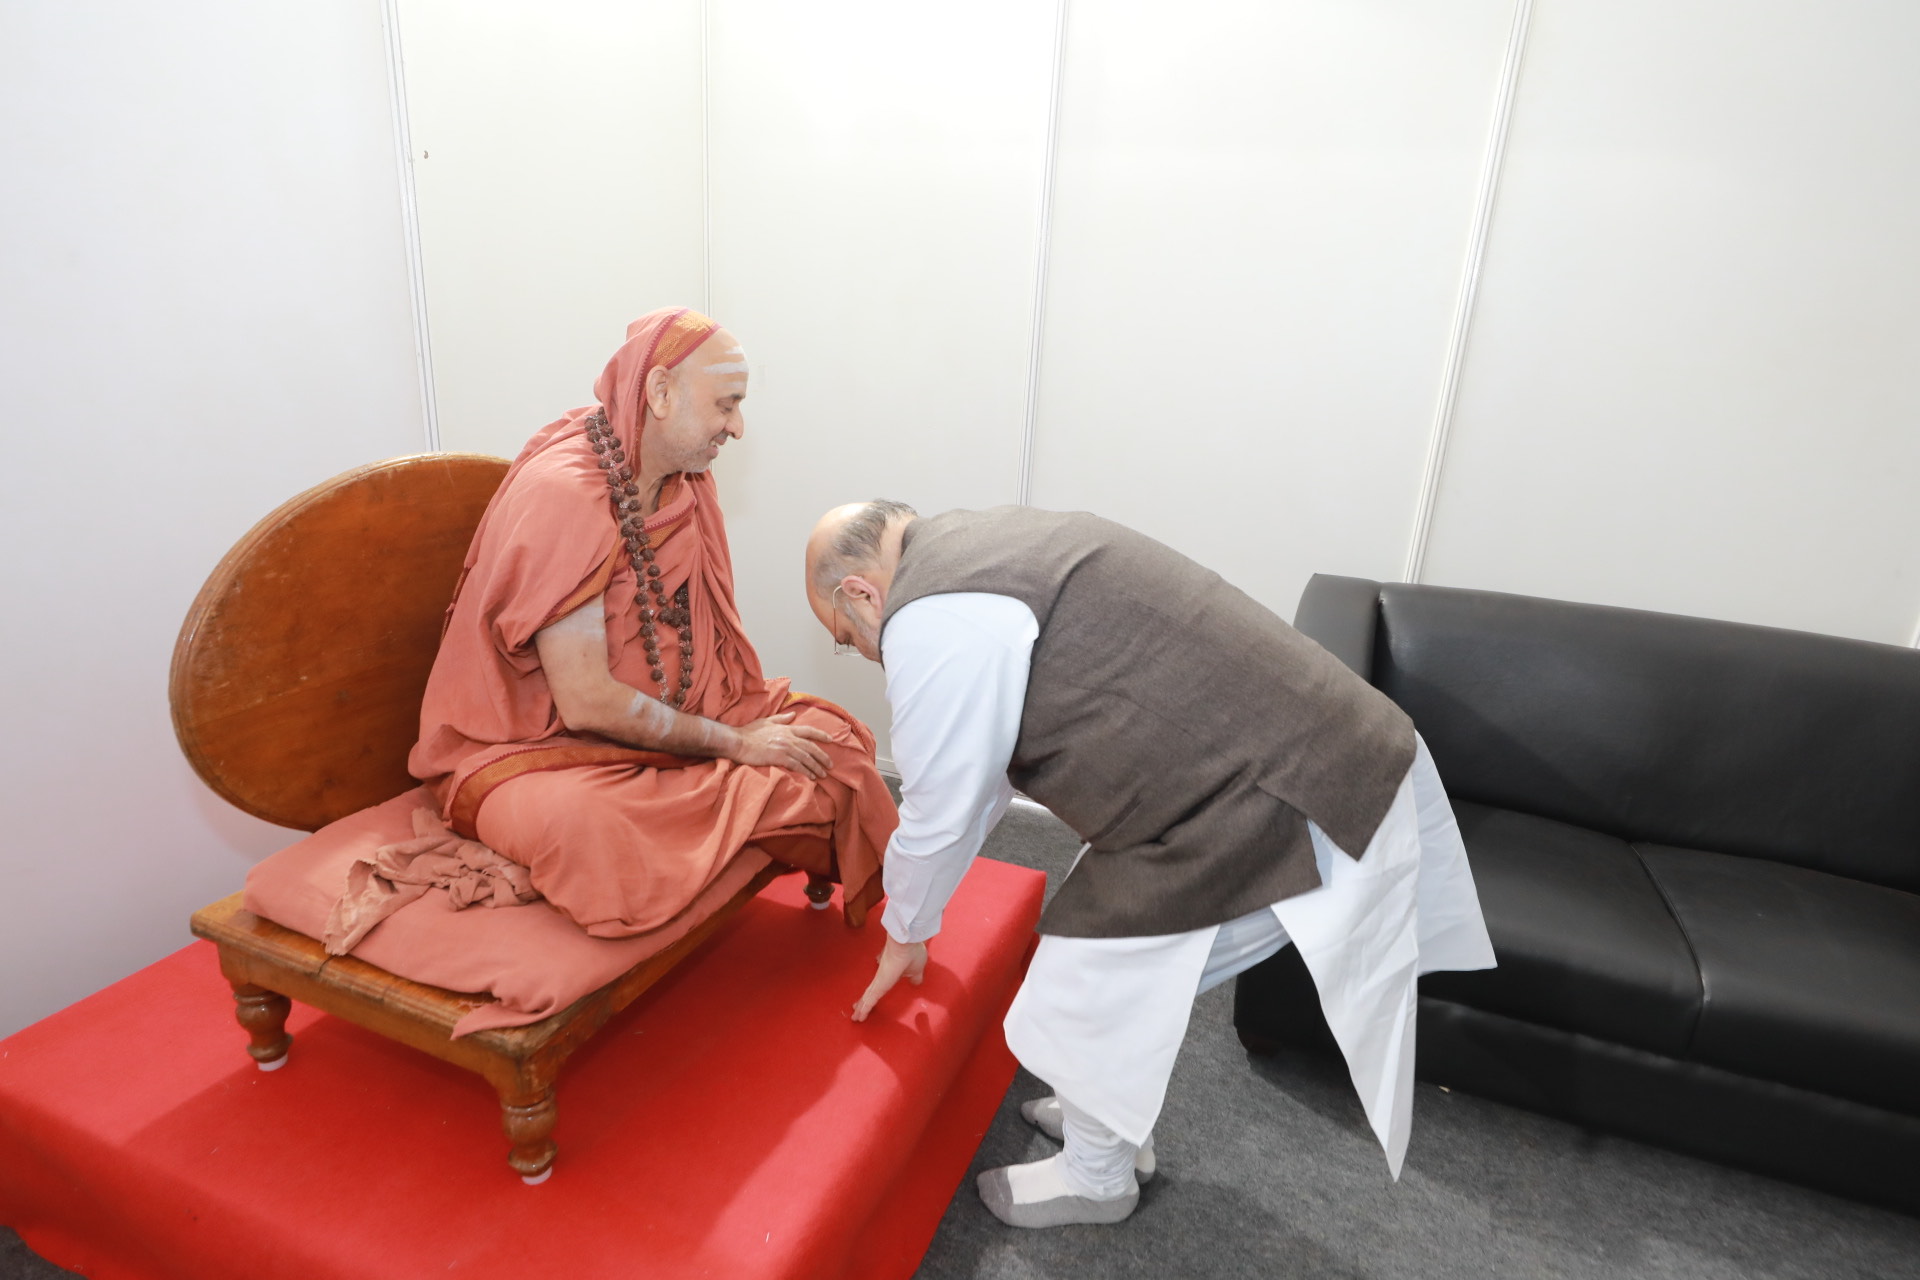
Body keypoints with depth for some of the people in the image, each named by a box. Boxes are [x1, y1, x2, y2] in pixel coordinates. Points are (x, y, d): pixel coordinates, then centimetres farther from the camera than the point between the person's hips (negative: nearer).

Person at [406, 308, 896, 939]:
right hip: (534, 746, -6)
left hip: (665, 718, 7)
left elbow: (706, 629, 5)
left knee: (829, 741, -10)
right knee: (588, 824, -39)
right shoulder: (563, 492, -24)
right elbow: (586, 702, -25)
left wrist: (748, 725, -11)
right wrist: (732, 742, -17)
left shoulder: (686, 479, 1)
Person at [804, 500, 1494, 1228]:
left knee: (1085, 1004, 9)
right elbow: (984, 762, 23)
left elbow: (938, 817, -8)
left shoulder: (930, 620, -18)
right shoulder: (979, 547, 14)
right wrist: (915, 907, 33)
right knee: (1122, 966, 25)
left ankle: (1095, 1180, 37)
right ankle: (1113, 1121, 50)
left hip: (1283, 818, -9)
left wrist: (907, 933, 13)